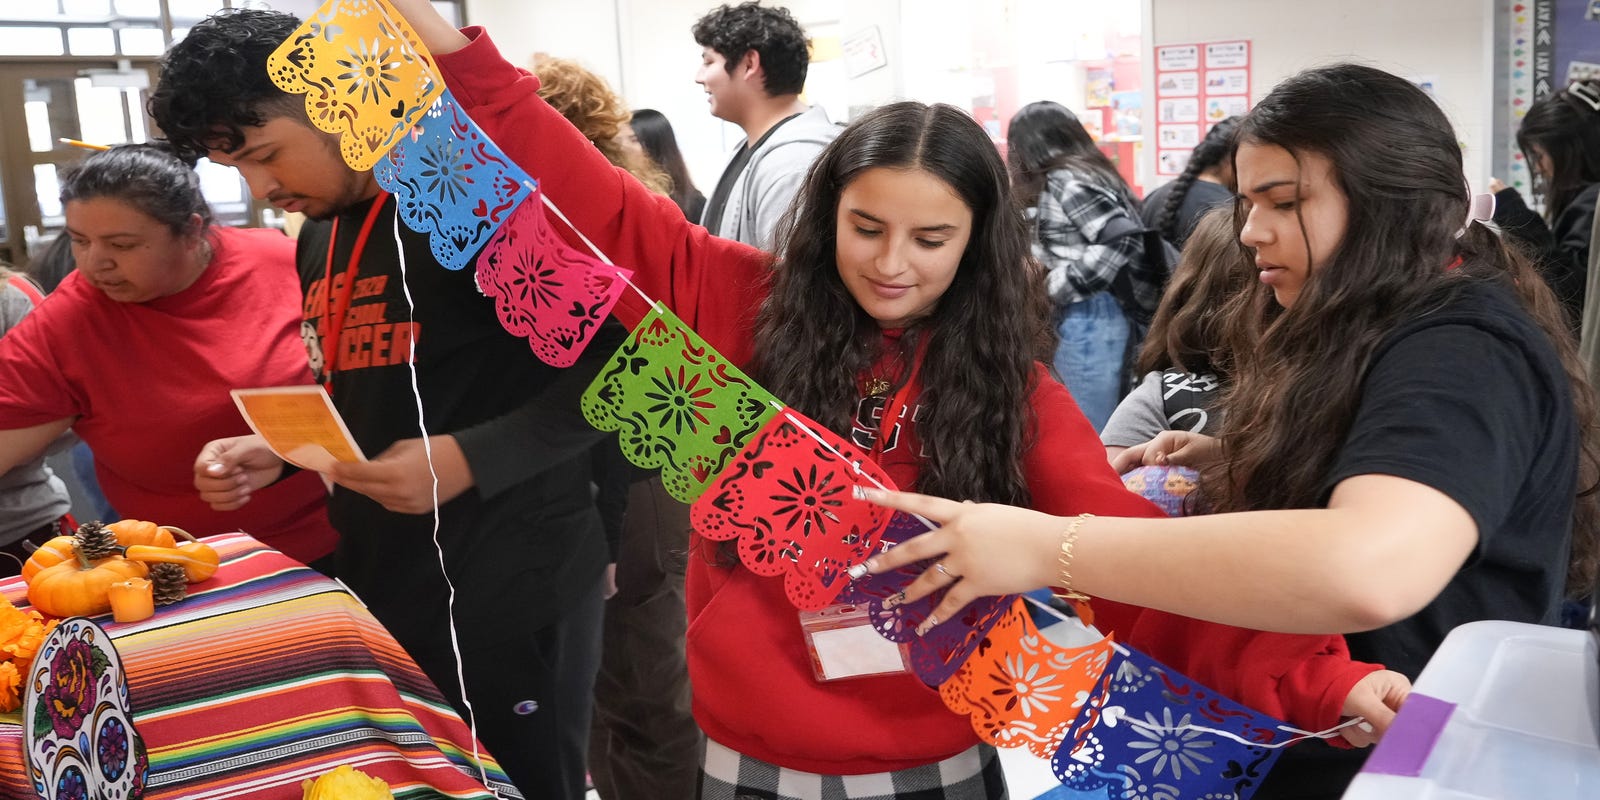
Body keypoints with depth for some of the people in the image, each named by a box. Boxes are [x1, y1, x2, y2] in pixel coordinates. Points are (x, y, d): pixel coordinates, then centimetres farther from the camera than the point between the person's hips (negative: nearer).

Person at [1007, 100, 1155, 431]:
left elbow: (1123, 240, -22)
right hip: (1097, 318, 9)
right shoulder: (1085, 172, 15)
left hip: (1088, 320, -9)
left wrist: (1056, 285, -15)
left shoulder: (1065, 180, -11)